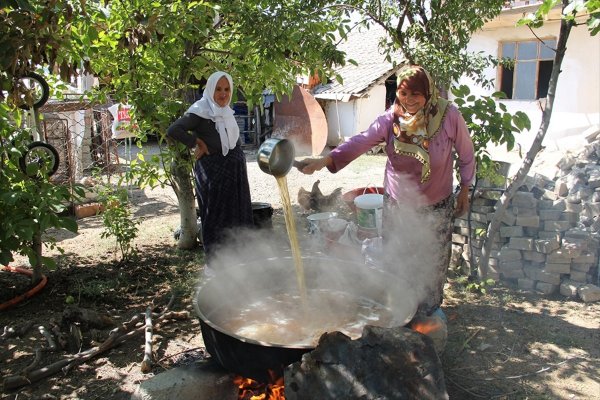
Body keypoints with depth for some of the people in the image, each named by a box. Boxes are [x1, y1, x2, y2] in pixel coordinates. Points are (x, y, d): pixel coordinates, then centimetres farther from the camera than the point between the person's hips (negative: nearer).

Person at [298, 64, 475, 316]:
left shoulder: (448, 116, -16)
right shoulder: (391, 119, -14)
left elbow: (466, 154, -2)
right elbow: (361, 141, -29)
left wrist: (464, 191, 5)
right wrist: (324, 161, -44)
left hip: (436, 208, -1)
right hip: (396, 204, 2)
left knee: (434, 262, 13)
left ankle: (430, 309, 39)